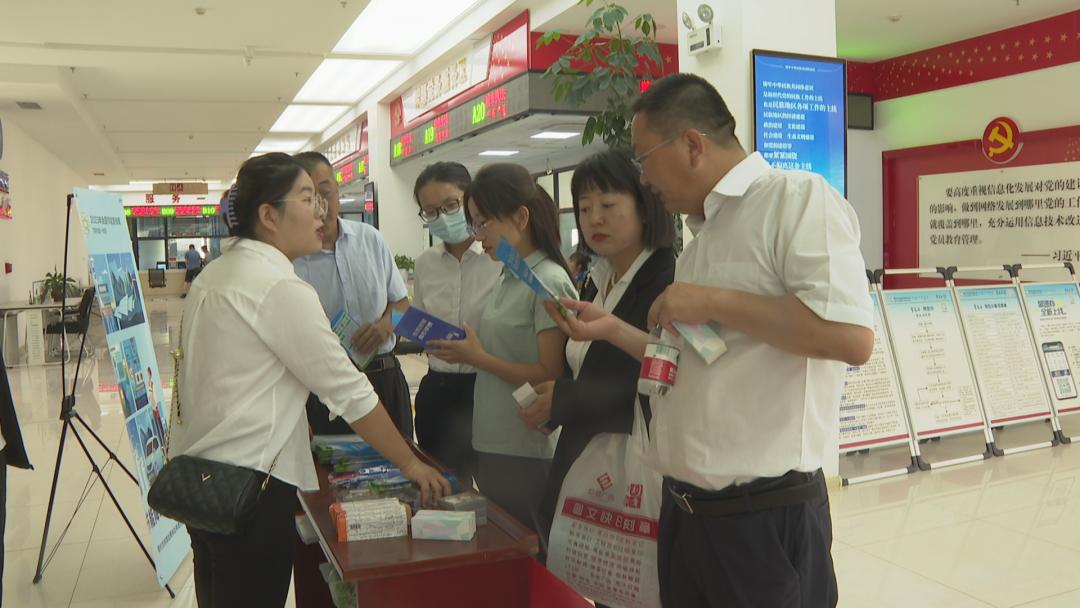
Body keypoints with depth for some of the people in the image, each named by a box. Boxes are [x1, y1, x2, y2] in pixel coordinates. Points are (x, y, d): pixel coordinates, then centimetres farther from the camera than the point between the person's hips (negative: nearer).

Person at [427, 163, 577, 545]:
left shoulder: (549, 282, -15)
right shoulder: (507, 278, 10)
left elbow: (550, 376, -19)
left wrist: (478, 357, -16)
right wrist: (462, 350, 1)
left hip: (527, 456, -8)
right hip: (491, 447, 8)